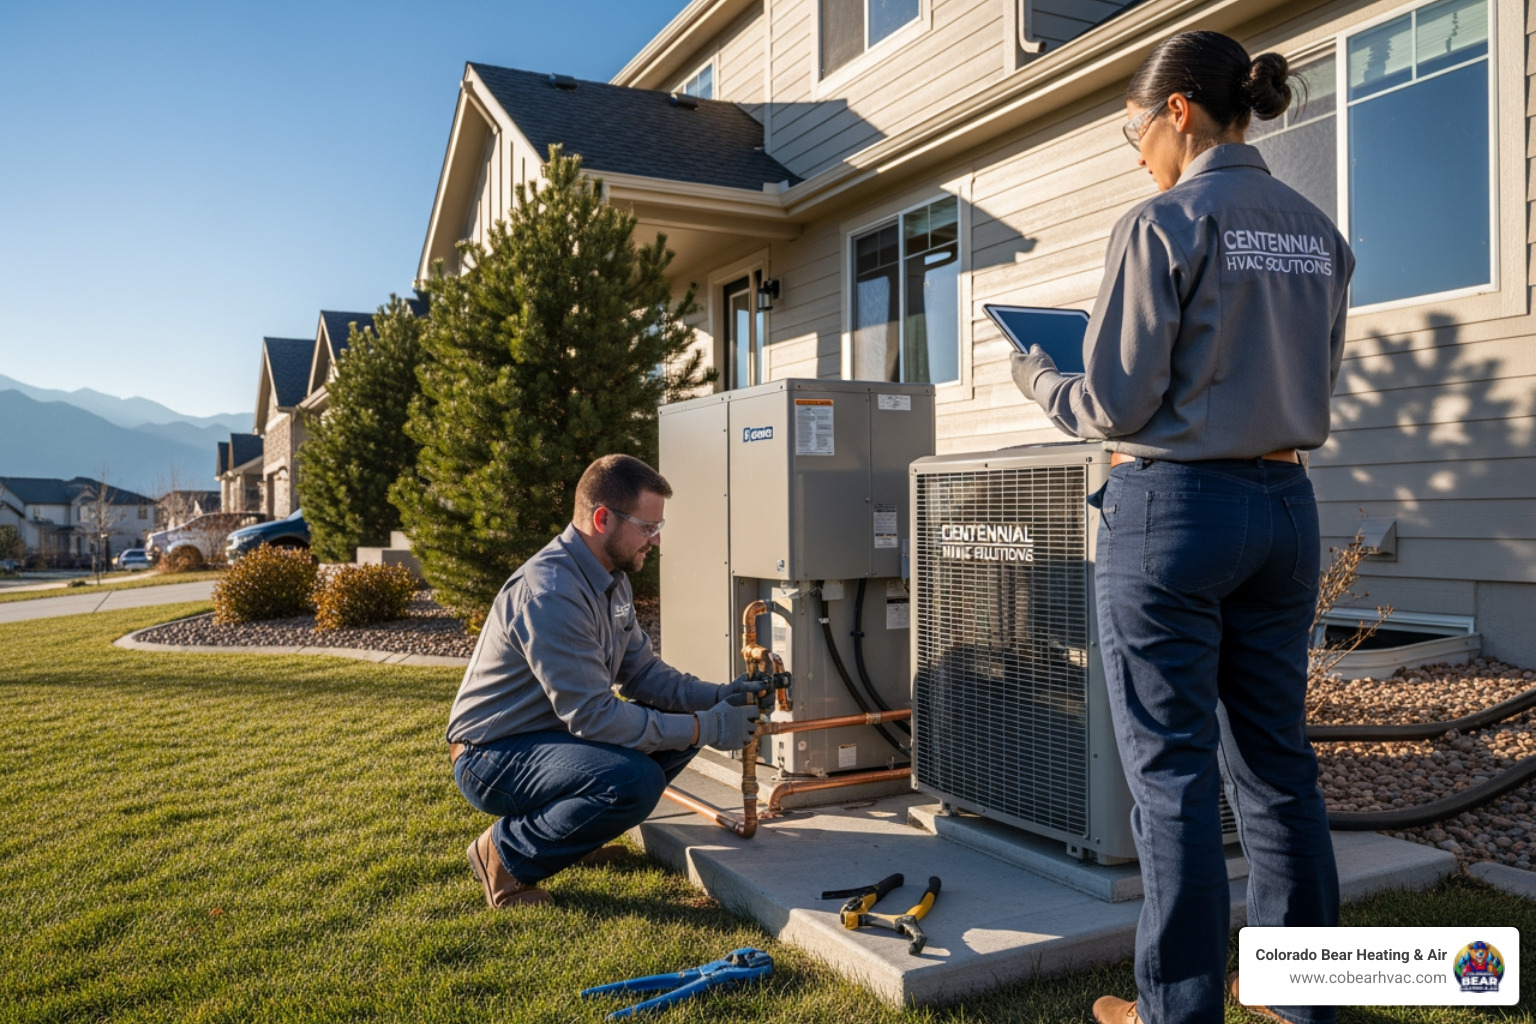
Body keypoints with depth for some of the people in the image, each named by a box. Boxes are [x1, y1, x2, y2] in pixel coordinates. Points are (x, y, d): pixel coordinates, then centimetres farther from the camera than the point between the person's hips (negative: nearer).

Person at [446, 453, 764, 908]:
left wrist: (719, 696, -8)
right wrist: (705, 728, -24)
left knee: (685, 725, 1)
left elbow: (642, 672, 9)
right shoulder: (550, 592, -27)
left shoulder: (612, 580, 5)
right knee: (635, 781, -31)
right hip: (493, 757, -10)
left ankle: (570, 829, 11)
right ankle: (508, 852, -8)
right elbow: (590, 716, -28)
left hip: (554, 733, 10)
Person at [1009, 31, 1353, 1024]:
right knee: (1277, 761, 15)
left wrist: (1038, 375, 6)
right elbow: (1309, 384, 17)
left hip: (1175, 506, -7)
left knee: (1173, 767, 3)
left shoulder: (1164, 224, -11)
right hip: (1285, 505, 7)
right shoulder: (1319, 234, 11)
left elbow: (1119, 405, -12)